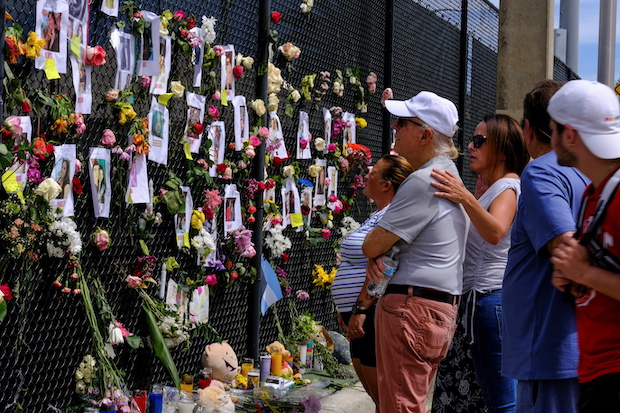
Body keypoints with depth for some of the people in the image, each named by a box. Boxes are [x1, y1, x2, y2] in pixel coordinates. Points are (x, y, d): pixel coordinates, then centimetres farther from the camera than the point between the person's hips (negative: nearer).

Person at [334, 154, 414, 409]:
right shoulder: (378, 215, 19)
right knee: (377, 396, 14)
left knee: (385, 397, -7)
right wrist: (347, 309, 22)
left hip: (374, 313, -11)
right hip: (362, 315, 11)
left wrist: (361, 309, -25)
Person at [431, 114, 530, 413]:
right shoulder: (493, 189, 21)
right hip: (483, 299, 11)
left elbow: (495, 232, -31)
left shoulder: (508, 186, -11)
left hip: (492, 297, -11)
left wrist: (466, 198, -44)